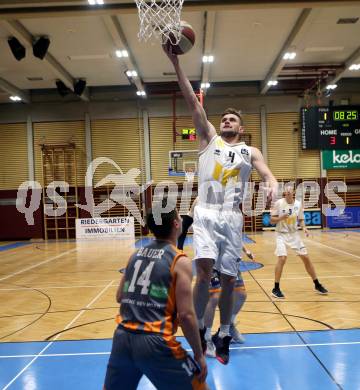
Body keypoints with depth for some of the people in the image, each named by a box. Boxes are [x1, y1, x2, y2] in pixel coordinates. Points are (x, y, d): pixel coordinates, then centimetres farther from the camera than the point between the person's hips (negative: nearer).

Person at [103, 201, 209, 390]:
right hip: (155, 343, -5)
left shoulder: (136, 255, 10)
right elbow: (186, 315, -11)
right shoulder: (180, 261, -7)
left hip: (122, 338, 6)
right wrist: (199, 355, -1)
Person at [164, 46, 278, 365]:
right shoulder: (209, 138, 11)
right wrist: (176, 63, -3)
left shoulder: (250, 152, 13)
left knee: (229, 279, 6)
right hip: (206, 214, -1)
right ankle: (198, 327, 4)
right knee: (204, 270, -18)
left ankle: (223, 336, 24)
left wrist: (273, 186, -29)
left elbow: (267, 173, -3)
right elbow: (193, 102, 3)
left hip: (232, 218, 1)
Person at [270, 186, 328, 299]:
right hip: (282, 234, -4)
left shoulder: (298, 204, -2)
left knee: (306, 257, 6)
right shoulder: (278, 203, -12)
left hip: (294, 234, 4)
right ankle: (276, 289, -6)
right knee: (282, 258, -19)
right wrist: (282, 217, -26)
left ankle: (317, 285, 23)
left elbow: (301, 219, 10)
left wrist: (304, 228, -9)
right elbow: (272, 220, -8)